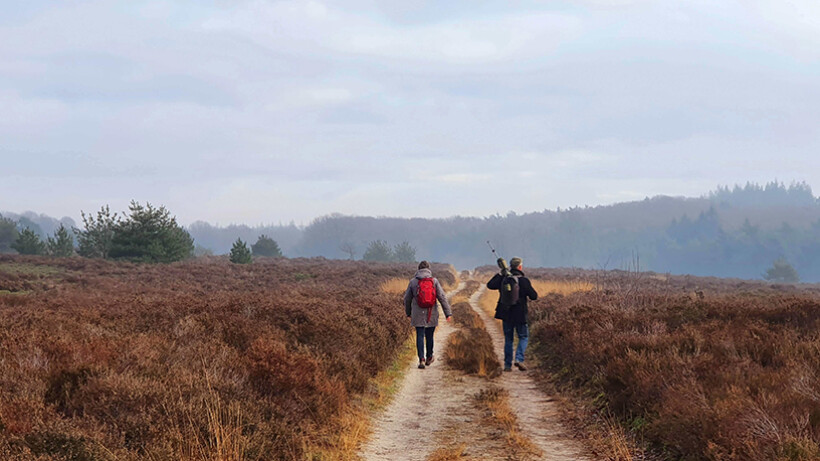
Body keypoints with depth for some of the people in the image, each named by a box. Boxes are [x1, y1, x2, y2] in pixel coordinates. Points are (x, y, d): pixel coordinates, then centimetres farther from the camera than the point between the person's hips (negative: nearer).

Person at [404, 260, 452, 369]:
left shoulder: (413, 281, -1)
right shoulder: (434, 281, -3)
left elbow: (407, 298, 8)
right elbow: (442, 297, -7)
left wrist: (408, 313, 23)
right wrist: (448, 313, -7)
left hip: (418, 315, -1)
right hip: (432, 315, 1)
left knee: (420, 336, 1)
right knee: (429, 336, 14)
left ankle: (421, 359, -11)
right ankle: (429, 358, 28)